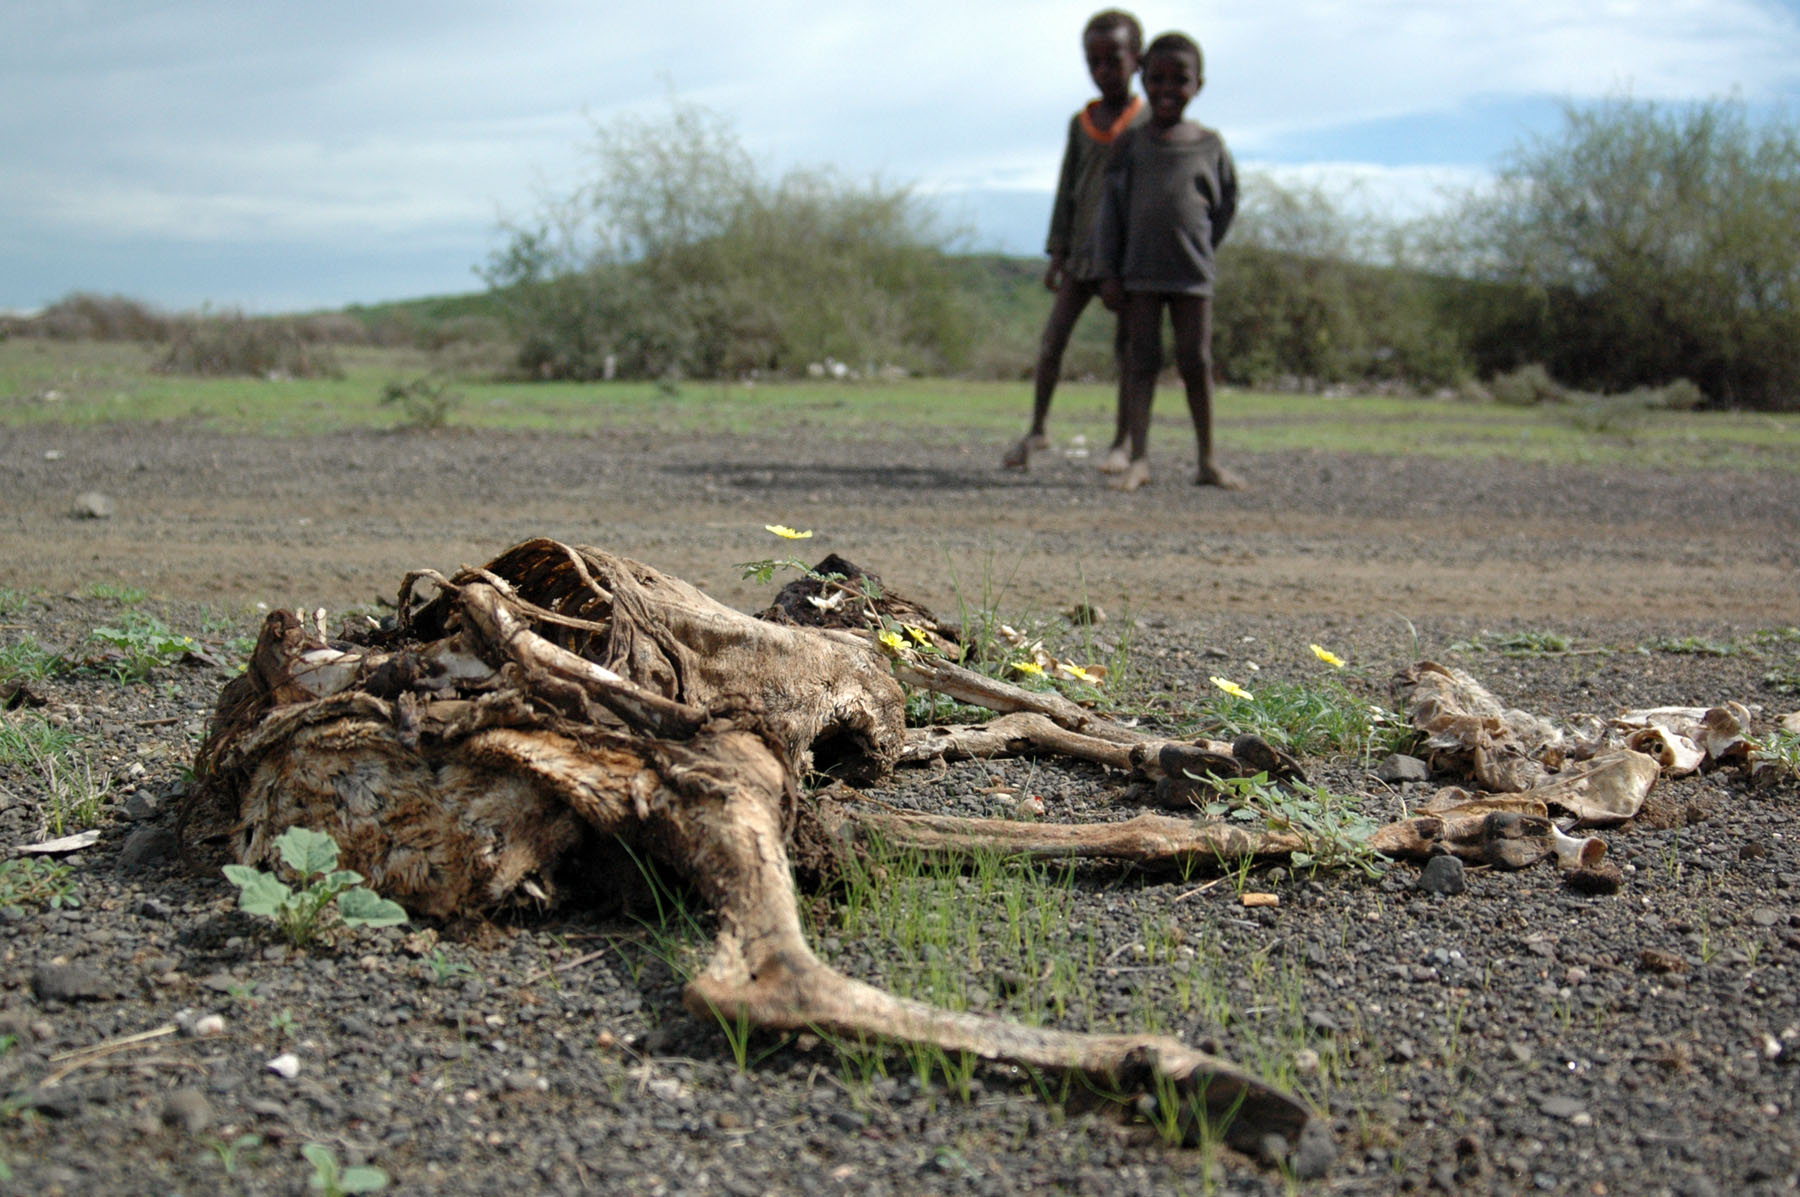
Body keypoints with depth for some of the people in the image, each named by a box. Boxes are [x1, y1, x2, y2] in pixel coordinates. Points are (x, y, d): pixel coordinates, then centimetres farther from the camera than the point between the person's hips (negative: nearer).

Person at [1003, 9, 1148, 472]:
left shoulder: (1150, 122, 0)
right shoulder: (1081, 122, 9)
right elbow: (1067, 190, 11)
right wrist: (1056, 254, 5)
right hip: (1084, 250, 3)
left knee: (1127, 346, 0)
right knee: (1052, 339, -4)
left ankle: (1122, 441, 12)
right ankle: (1036, 430, 8)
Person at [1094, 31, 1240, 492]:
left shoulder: (1209, 144, 5)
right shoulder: (1130, 144, 3)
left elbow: (1226, 200, 16)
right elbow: (1111, 208, 2)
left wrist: (1202, 248, 13)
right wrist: (1109, 273, -3)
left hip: (1192, 272, 0)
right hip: (1139, 272, 0)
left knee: (1196, 362, 2)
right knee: (1141, 359, -1)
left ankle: (1208, 461, 9)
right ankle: (1138, 459, 0)